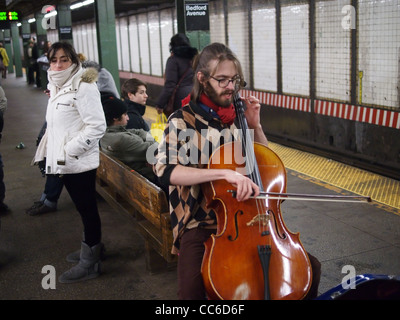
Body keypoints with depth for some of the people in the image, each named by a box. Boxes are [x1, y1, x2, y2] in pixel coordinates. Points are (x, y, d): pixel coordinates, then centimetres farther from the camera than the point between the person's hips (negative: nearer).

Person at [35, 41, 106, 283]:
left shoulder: (83, 87, -15)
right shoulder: (57, 87, 13)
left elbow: (97, 126, -20)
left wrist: (70, 150, -19)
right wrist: (53, 153, 14)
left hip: (80, 162, -8)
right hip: (65, 162, 9)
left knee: (88, 209, 2)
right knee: (83, 208, 19)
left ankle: (90, 263, 14)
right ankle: (93, 248, 35)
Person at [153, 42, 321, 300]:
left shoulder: (238, 117, 9)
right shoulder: (182, 121, -4)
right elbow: (165, 170, -22)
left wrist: (255, 125, 2)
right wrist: (225, 173, -32)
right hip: (202, 226, -4)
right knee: (193, 291, -29)